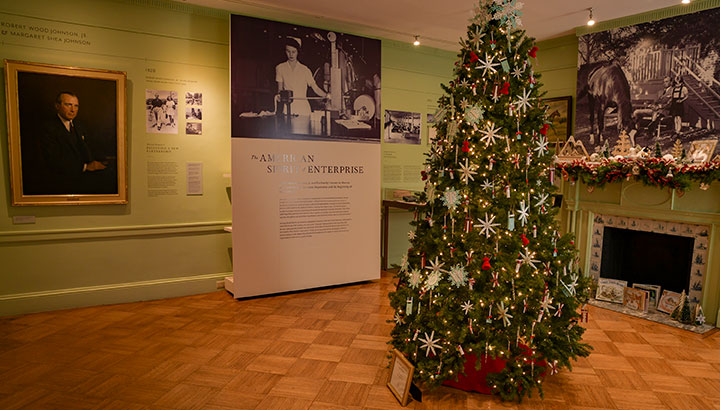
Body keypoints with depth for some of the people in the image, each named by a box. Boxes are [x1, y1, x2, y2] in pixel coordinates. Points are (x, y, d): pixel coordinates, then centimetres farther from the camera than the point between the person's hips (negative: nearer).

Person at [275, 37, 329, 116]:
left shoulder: (305, 70, 5)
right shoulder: (280, 68, 7)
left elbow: (315, 88, 1)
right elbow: (280, 89, 10)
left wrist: (326, 95, -18)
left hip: (303, 109, 0)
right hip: (288, 108, 0)